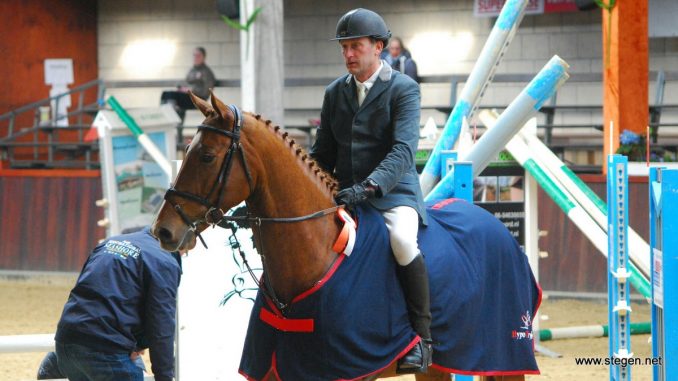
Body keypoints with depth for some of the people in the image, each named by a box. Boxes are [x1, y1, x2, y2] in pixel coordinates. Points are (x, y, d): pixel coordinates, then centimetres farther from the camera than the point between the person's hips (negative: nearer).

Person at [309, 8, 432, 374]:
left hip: (394, 191, -6)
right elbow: (322, 154, 18)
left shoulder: (403, 89, -5)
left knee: (401, 239, -35)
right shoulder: (335, 92, 13)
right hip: (343, 193, 6)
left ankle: (421, 337, -22)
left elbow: (403, 150, -17)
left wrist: (368, 187, -31)